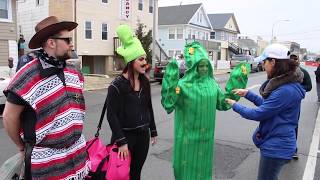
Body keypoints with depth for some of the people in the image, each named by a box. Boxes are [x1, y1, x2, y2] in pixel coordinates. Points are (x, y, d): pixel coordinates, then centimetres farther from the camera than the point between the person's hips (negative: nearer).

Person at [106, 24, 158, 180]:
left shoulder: (145, 82, 4)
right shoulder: (117, 85, -15)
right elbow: (112, 115, -16)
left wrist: (153, 131, 14)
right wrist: (121, 141, -17)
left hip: (143, 135, 5)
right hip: (125, 136, -5)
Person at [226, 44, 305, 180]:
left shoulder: (286, 90, -28)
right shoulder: (282, 83, 5)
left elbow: (259, 114, -22)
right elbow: (267, 104, 15)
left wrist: (235, 105, -9)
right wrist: (247, 94, 8)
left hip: (276, 147, -10)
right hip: (274, 143, 10)